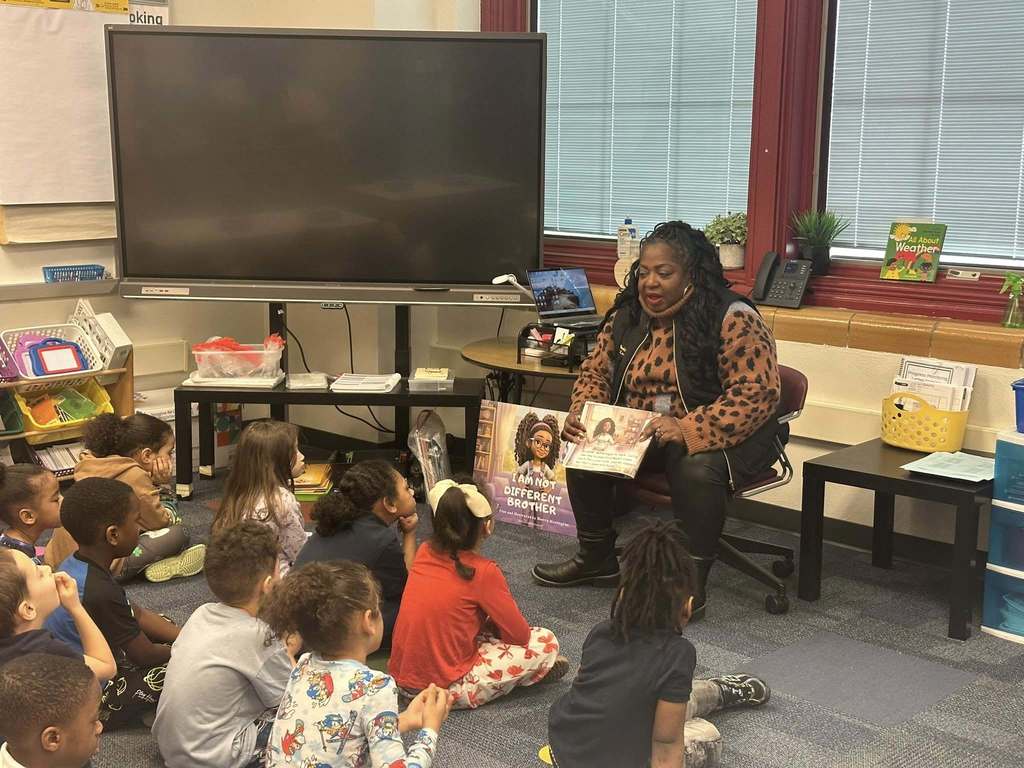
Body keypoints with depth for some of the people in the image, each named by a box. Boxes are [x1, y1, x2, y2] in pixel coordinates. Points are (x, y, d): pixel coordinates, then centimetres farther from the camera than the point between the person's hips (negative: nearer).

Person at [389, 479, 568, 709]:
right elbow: (520, 635, -5)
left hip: (401, 677, 7)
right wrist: (495, 626, 13)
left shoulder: (424, 552, 3)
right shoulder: (483, 572, -15)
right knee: (546, 641, -3)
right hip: (446, 689, -7)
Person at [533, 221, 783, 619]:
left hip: (714, 436, -6)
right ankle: (597, 557, 8)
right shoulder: (627, 315, 2)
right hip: (640, 433, 6)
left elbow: (756, 394, -25)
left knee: (698, 468, -36)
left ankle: (691, 584, -19)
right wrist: (581, 412, -12)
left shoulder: (732, 319, -19)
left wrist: (687, 430, -37)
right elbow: (596, 371, 11)